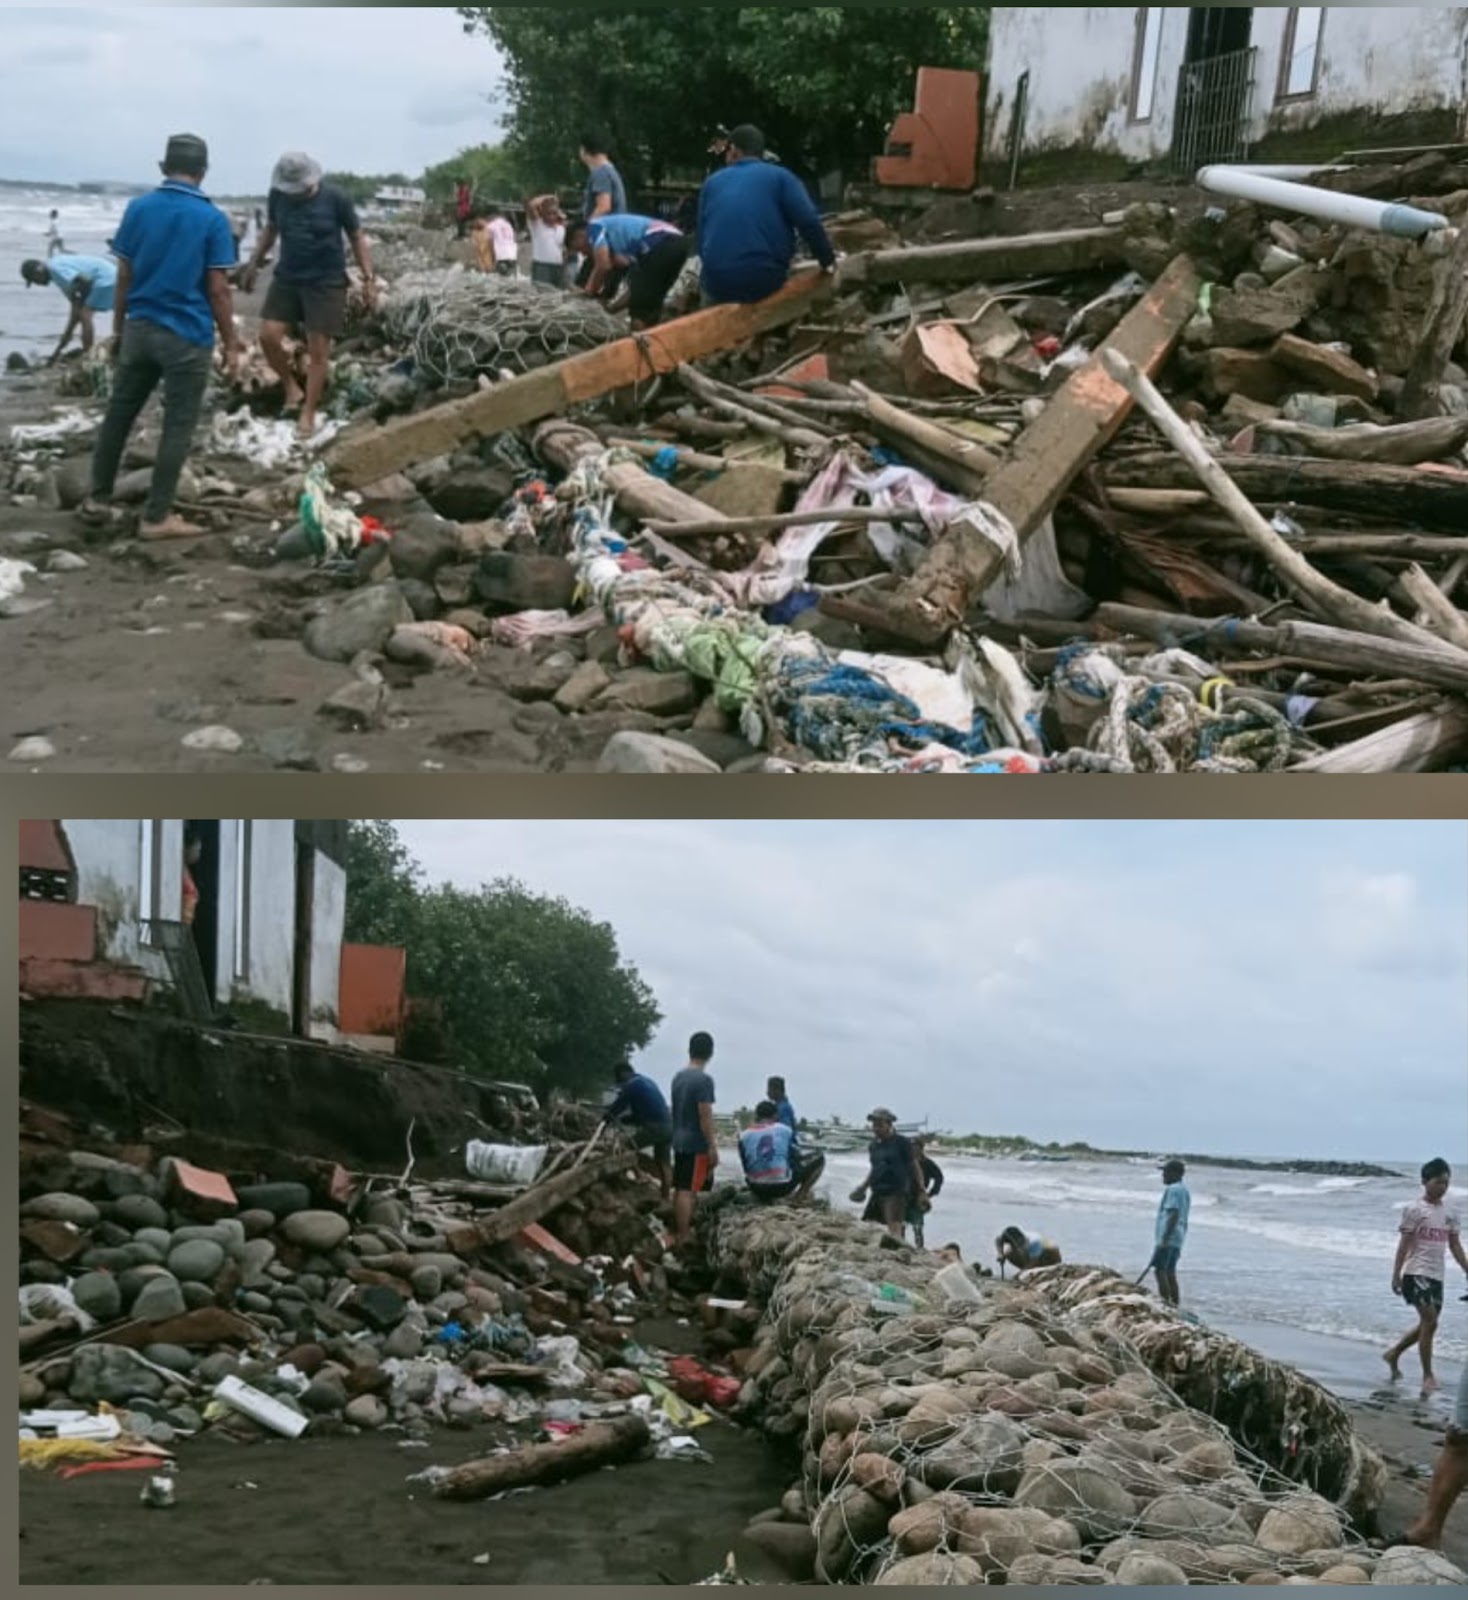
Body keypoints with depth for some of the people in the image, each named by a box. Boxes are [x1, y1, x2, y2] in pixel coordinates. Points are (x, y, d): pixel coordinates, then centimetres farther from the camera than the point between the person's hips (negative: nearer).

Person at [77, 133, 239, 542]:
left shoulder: (138, 208, 3)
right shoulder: (213, 219, -8)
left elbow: (124, 276, 5)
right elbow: (217, 289, -9)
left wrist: (118, 329, 15)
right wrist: (230, 343, -1)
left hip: (139, 329, 5)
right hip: (187, 336, -4)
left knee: (118, 415, 16)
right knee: (177, 427, 3)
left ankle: (97, 500, 24)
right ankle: (156, 517, 3)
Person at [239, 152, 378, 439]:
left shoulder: (335, 199, -12)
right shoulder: (278, 195, -2)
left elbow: (357, 238, -2)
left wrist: (368, 278, -7)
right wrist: (254, 264, 18)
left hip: (326, 282, -4)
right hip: (286, 278, 4)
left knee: (318, 350, -2)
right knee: (268, 336, -7)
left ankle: (308, 414, 7)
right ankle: (292, 387, 17)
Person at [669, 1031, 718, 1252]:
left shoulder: (678, 1077, 10)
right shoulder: (704, 1079, -15)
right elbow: (705, 1116, -18)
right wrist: (713, 1147, -14)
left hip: (679, 1141, 8)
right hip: (696, 1144, -8)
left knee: (680, 1190, 12)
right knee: (688, 1191, -7)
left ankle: (678, 1235, 18)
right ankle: (682, 1239, -7)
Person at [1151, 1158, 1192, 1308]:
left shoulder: (1173, 1189, -12)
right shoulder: (1184, 1190, 19)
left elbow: (1173, 1215, -21)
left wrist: (1165, 1239, -24)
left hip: (1168, 1238, -10)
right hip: (1178, 1239, 10)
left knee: (1160, 1269, -10)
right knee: (1170, 1271, 12)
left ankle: (1166, 1303, -15)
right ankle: (1174, 1305, 13)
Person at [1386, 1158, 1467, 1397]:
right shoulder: (1414, 1210, -6)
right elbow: (1404, 1243, -7)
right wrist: (1396, 1274, -11)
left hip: (1437, 1275, 7)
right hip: (1417, 1272, -7)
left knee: (1427, 1324, 11)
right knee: (1430, 1322, -15)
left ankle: (1394, 1354, 32)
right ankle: (1428, 1376, -8)